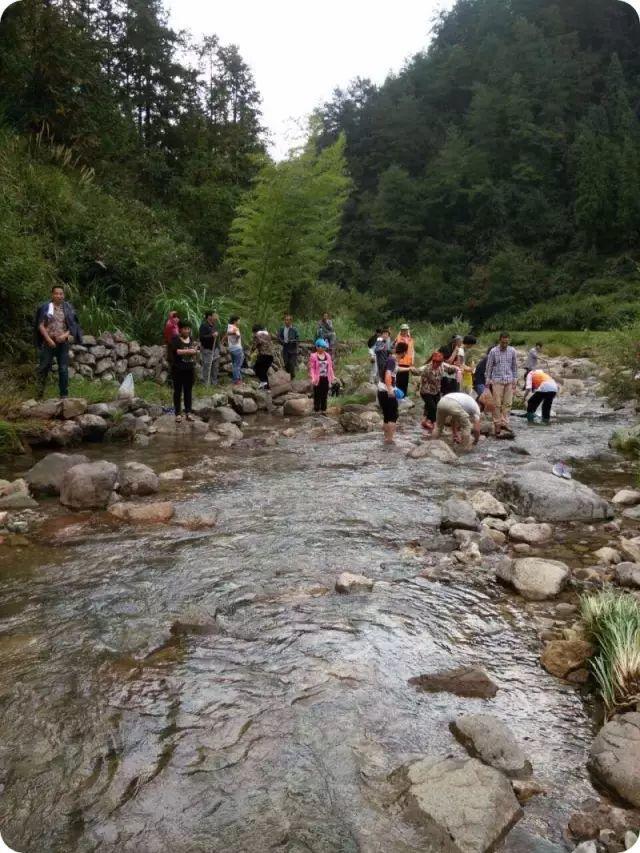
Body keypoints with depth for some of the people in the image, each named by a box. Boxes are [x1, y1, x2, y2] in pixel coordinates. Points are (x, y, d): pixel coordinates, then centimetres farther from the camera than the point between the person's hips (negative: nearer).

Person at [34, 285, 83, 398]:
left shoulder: (68, 308, 6)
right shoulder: (45, 307, 2)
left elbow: (73, 325, 5)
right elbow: (41, 325, -1)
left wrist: (65, 335, -11)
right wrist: (48, 339, -11)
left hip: (63, 342, 1)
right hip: (48, 342, -1)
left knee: (63, 369, 2)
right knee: (44, 366, 0)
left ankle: (64, 394, 10)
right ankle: (40, 392, 13)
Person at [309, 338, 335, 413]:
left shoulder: (328, 356, 9)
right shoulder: (313, 356, -5)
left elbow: (330, 367, 13)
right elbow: (312, 368, -9)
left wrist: (332, 376, 8)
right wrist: (313, 378, -20)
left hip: (326, 379, 4)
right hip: (318, 379, -4)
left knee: (324, 395, 10)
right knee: (317, 395, 0)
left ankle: (323, 409, 20)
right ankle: (317, 409, 8)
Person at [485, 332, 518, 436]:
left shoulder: (512, 351, 3)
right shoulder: (493, 351, -3)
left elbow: (515, 366, 10)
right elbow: (489, 367, 2)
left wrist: (515, 380, 6)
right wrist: (488, 381, 1)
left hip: (509, 381, 2)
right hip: (497, 381, -2)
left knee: (507, 403, 1)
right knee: (497, 404, -3)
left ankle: (505, 423, 5)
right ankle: (497, 424, 4)